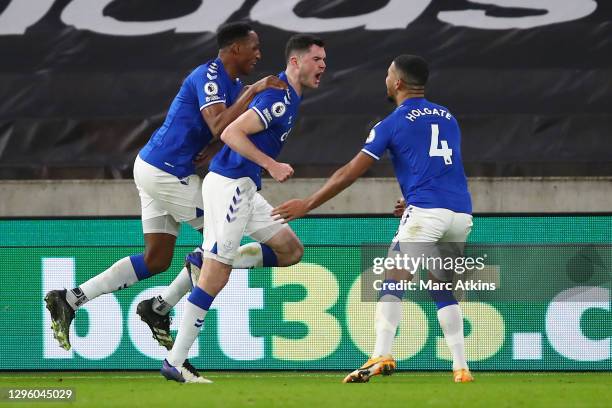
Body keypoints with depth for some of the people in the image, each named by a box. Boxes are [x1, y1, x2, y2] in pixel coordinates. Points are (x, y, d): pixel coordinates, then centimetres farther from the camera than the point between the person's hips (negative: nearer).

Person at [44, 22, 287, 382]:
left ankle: (69, 300, 5)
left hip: (155, 169, 10)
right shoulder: (209, 77, -16)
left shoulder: (232, 82, 15)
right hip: (167, 172, -10)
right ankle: (161, 308, 4)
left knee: (157, 259, 8)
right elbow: (219, 127, -29)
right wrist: (253, 92, -29)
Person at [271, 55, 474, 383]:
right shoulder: (448, 118, 20)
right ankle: (460, 366, 11)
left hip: (426, 212, -6)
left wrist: (307, 205, 9)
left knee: (392, 282, -6)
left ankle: (381, 356, -23)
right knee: (442, 289, 18)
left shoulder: (394, 123, 3)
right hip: (462, 214, 6)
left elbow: (350, 172, 3)